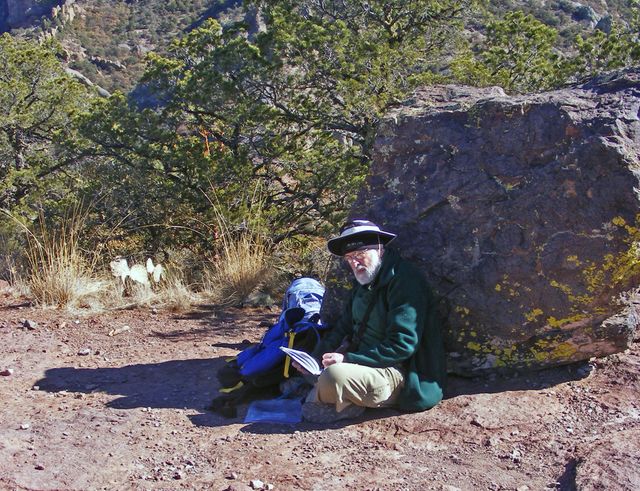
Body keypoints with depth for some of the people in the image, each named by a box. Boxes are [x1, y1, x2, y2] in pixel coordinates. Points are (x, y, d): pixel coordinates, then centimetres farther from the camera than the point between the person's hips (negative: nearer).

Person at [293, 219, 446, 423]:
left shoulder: (404, 281, -17)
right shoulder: (364, 281, 11)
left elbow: (402, 346, -23)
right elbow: (344, 327, 16)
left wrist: (348, 359, -24)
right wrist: (315, 358, 0)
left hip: (399, 374, -10)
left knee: (334, 375, -33)